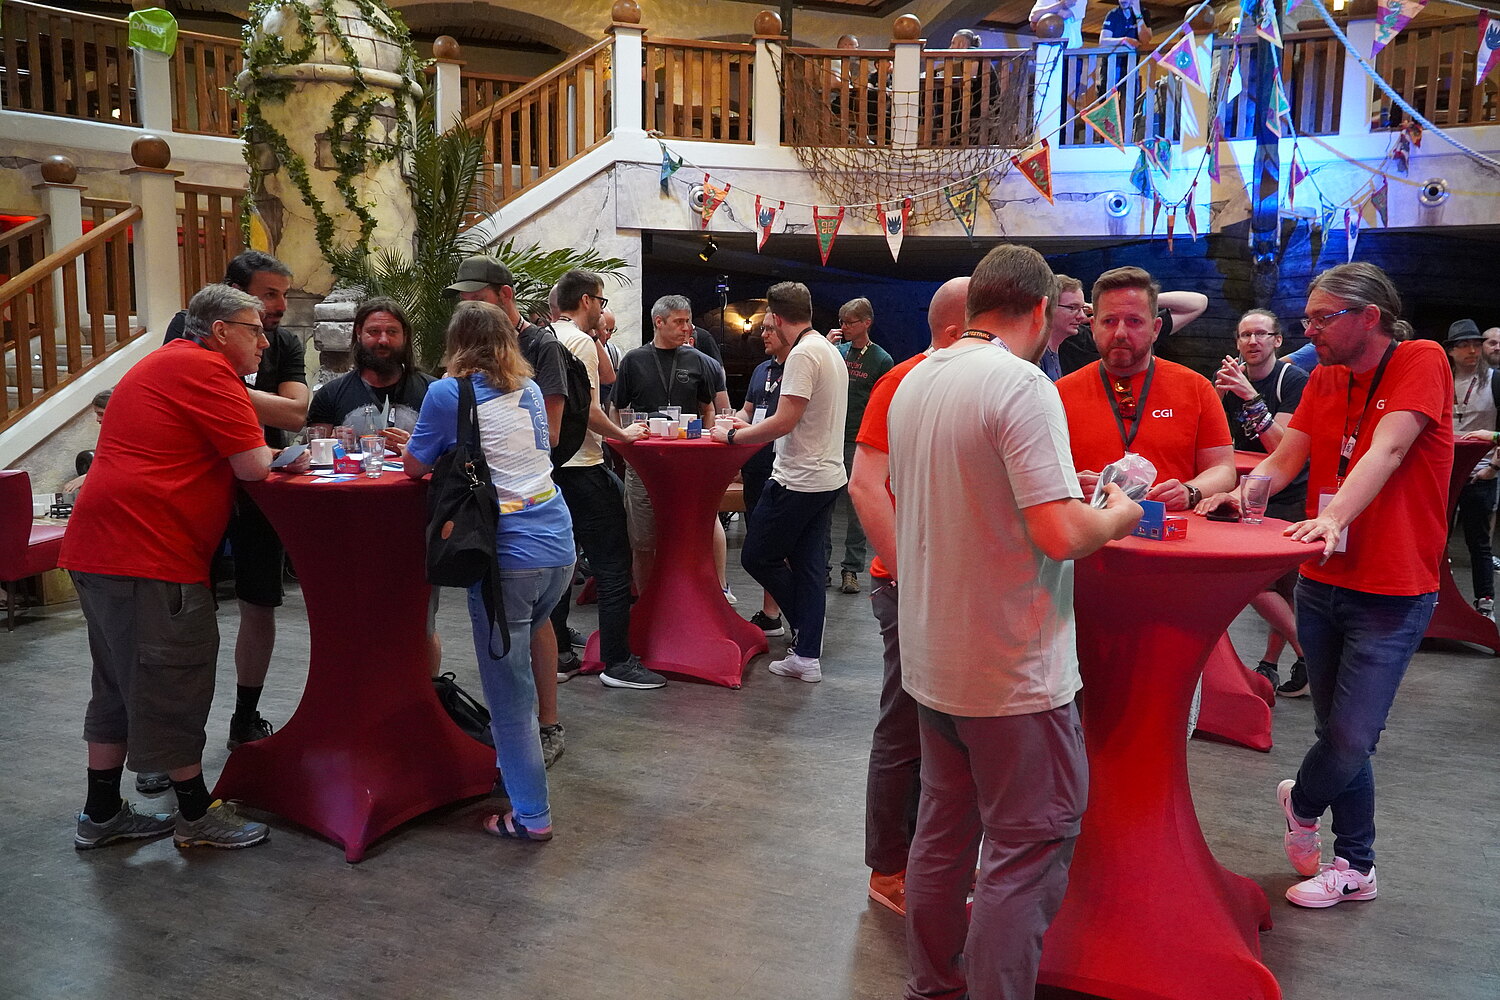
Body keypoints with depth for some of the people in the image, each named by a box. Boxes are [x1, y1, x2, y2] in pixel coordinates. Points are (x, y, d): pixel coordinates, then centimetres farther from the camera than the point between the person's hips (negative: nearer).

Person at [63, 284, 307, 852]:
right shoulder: (206, 369, -11)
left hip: (99, 548, 11)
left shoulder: (166, 363, 22)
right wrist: (260, 448, 6)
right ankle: (197, 816, 12)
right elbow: (254, 466, -15)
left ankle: (102, 815, 27)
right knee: (173, 684, 0)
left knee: (123, 685, 18)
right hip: (148, 552, -11)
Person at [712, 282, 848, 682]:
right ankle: (807, 656, 13)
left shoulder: (803, 354, -16)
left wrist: (732, 436, -9)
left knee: (757, 557, 3)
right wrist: (752, 428, 20)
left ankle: (805, 631, 12)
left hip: (799, 481, -10)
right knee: (808, 565, 10)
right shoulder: (830, 351, 16)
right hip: (827, 478, 10)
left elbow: (785, 422, -21)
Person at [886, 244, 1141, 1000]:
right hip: (1011, 670, -8)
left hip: (930, 656, 9)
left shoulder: (914, 383, 7)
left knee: (944, 827, 19)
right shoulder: (1022, 384, -18)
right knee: (1031, 848, 4)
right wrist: (1115, 517, -3)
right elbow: (1060, 536, -24)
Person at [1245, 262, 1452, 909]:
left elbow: (1387, 448, -24)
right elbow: (1285, 458, 3)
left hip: (1392, 594, -6)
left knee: (1350, 740, -6)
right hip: (1321, 583, 6)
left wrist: (1336, 515, -38)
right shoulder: (1324, 381, 10)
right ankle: (1355, 866, 29)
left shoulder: (1421, 362, -9)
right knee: (1338, 735, 12)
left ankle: (1300, 801, 26)